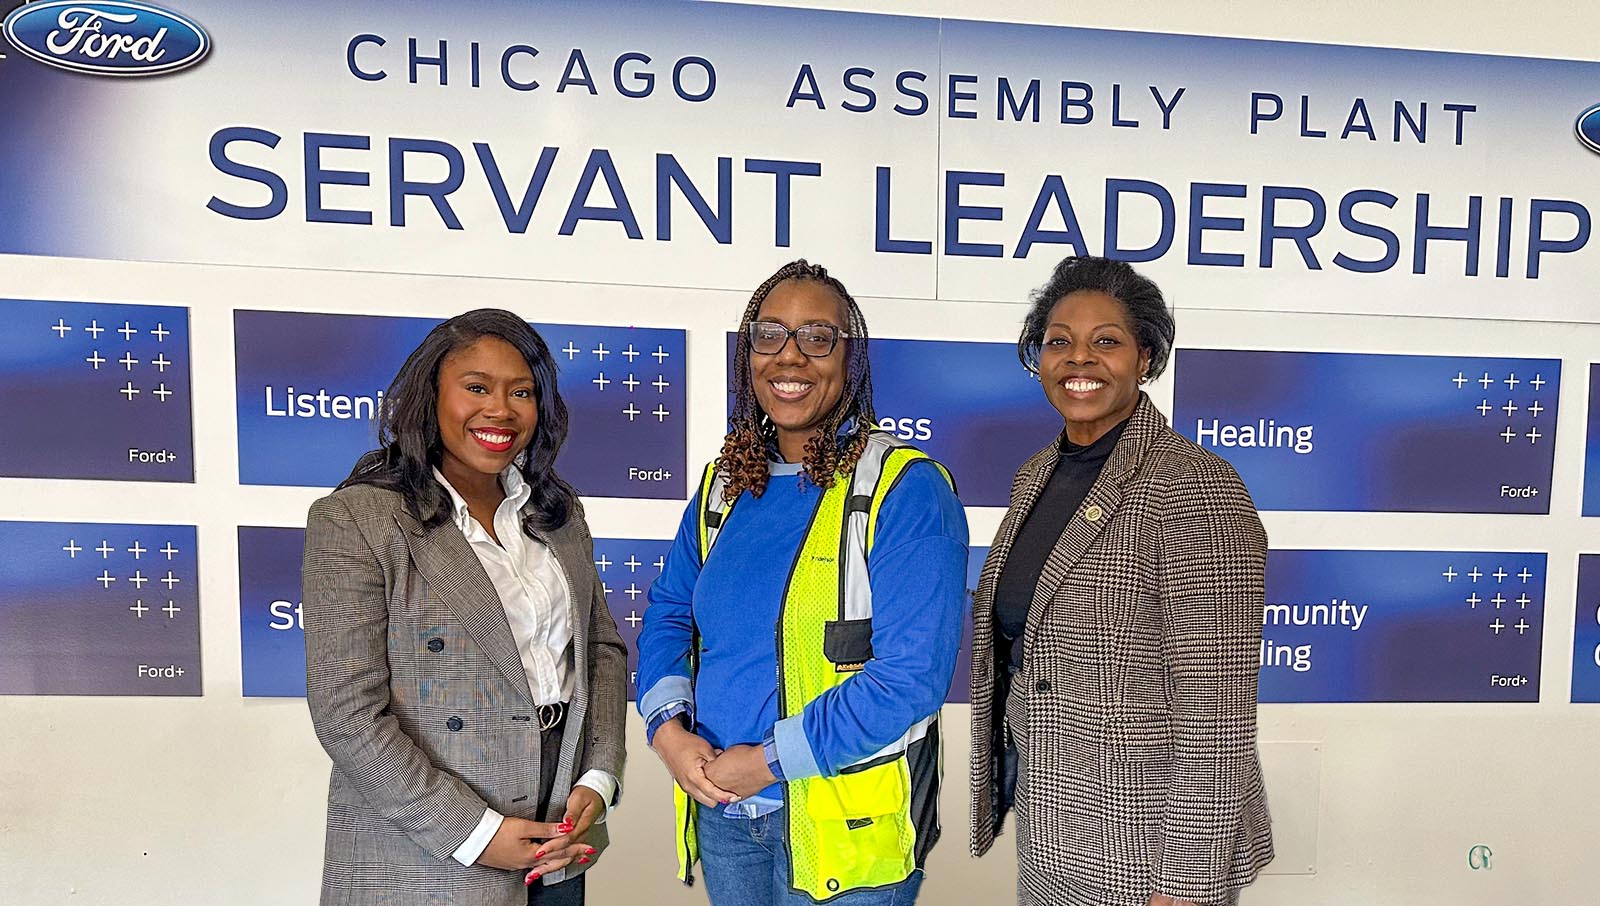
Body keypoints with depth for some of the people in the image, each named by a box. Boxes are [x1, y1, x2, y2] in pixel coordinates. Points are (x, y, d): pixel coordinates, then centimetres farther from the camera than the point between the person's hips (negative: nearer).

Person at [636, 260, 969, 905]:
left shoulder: (906, 490, -16)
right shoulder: (725, 482, 4)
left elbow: (912, 675, -21)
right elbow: (668, 614, 10)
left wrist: (769, 760, -18)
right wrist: (668, 728, -8)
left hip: (845, 828, -5)